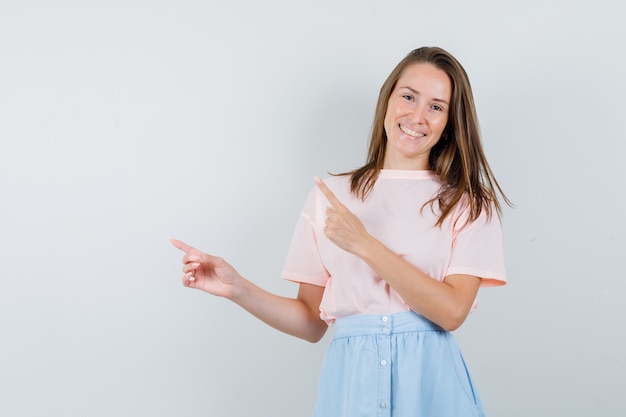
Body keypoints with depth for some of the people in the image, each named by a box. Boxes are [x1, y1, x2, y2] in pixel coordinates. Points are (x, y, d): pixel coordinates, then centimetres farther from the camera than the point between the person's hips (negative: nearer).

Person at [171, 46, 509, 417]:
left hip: (431, 383, -1)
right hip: (352, 379, 1)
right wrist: (237, 289, -8)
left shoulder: (468, 202, 1)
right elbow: (312, 322, 5)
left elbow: (452, 311, -12)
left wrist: (363, 244, -15)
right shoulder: (329, 196, 5)